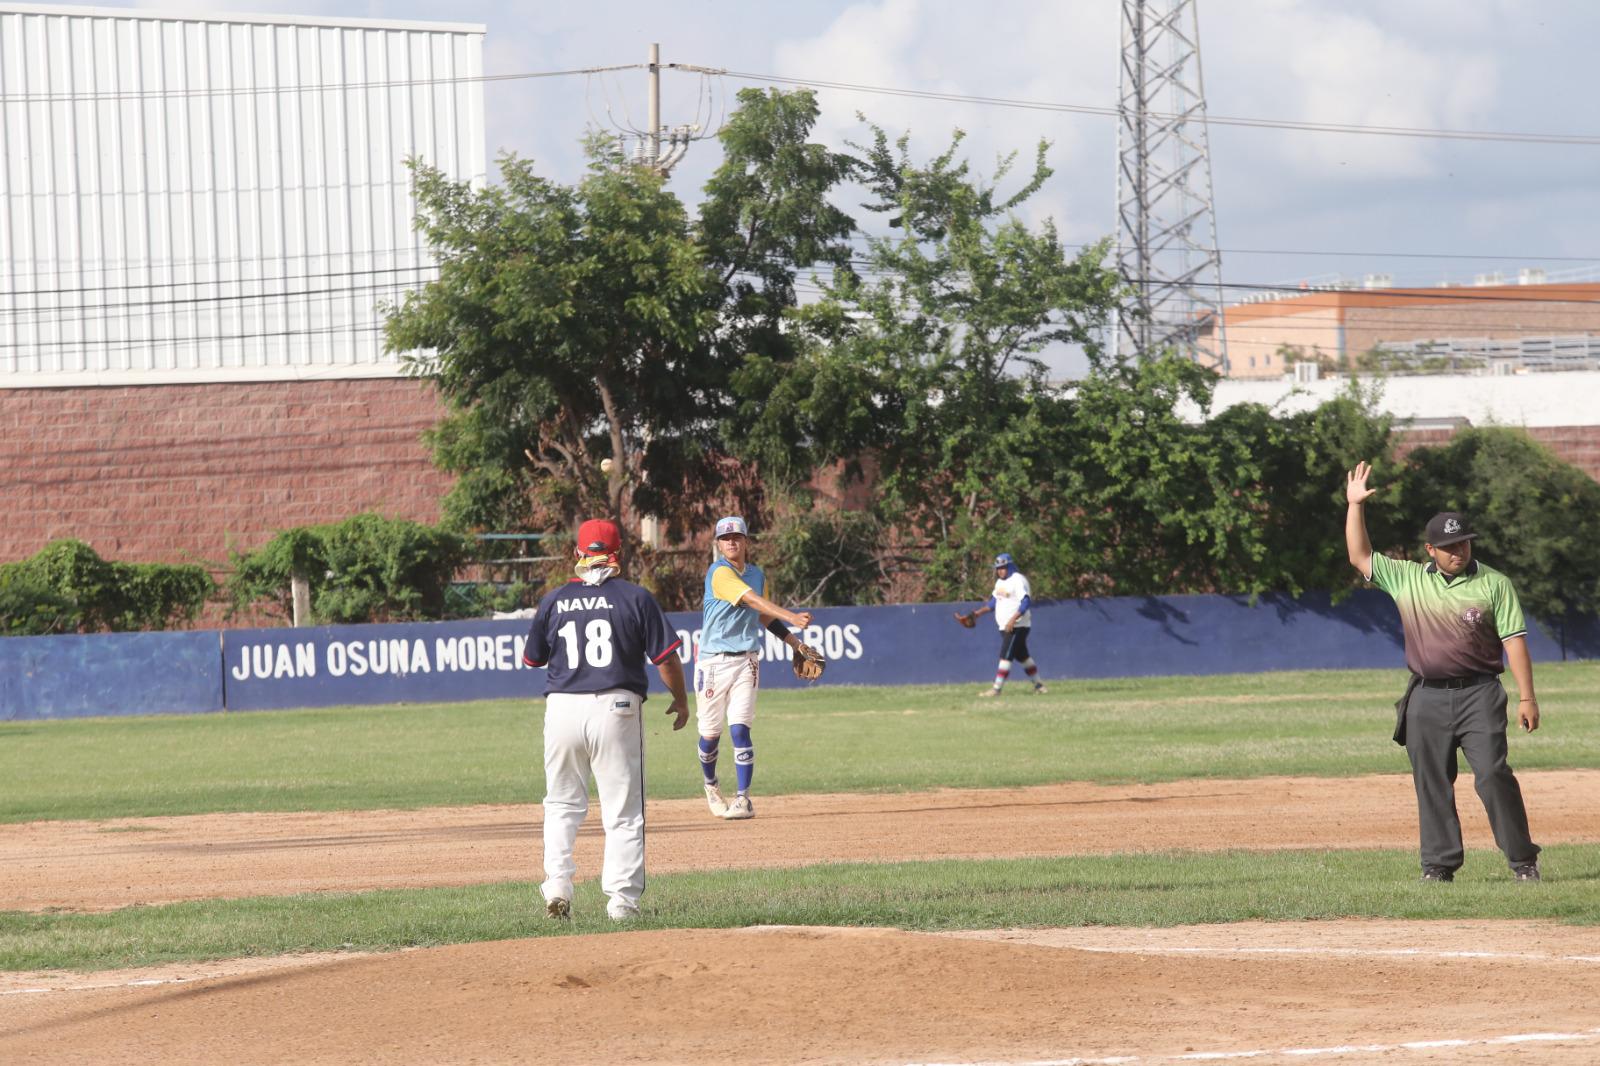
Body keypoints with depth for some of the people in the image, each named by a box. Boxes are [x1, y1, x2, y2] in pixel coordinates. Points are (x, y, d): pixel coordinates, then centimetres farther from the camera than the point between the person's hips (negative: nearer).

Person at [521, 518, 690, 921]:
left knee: (562, 803, 16)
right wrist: (680, 700, 15)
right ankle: (622, 899, 1)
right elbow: (666, 658, -1)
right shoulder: (635, 598, -1)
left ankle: (557, 882, -1)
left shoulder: (554, 600, 4)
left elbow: (532, 658, 14)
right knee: (623, 811, 5)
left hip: (563, 707, 2)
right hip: (616, 708, -2)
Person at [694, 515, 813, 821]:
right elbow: (752, 600, -25)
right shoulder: (720, 572, -12)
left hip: (745, 661, 4)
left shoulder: (757, 574, 10)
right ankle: (711, 785, 33)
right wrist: (790, 617, -36)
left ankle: (743, 799, -9)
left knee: (739, 729, -9)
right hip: (713, 662, -4)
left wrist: (795, 643, 18)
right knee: (710, 733, 5)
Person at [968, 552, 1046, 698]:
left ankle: (997, 688, -14)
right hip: (1005, 627, 9)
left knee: (1006, 655, -12)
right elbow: (994, 602, 21)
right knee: (1021, 655, 15)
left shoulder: (1018, 580, -14)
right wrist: (980, 612, 7)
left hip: (1018, 626, -9)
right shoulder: (1000, 582, 14)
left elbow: (1026, 603, -22)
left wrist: (1013, 620, -30)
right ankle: (1038, 684, 24)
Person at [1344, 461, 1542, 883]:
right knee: (1432, 784, 4)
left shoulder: (1494, 584, 3)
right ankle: (1439, 864, 10)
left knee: (1492, 775, -12)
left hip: (1478, 694, -3)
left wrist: (1526, 697, -6)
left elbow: (1514, 640, 0)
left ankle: (1523, 860, -6)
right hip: (1427, 698, 3)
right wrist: (1355, 506, 3)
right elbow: (1360, 556, 11)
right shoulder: (1407, 579, 10)